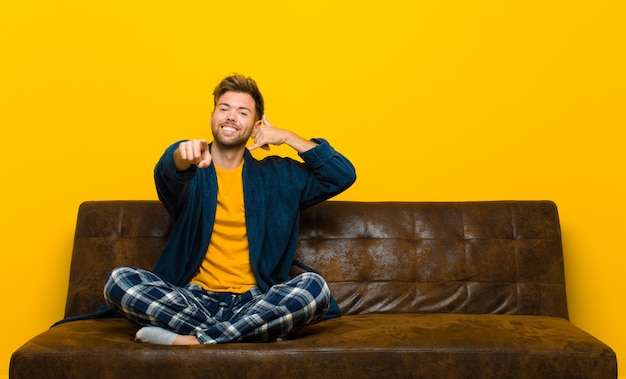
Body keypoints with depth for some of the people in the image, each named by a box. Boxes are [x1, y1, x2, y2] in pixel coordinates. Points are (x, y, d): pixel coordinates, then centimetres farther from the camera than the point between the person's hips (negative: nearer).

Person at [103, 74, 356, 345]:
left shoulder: (276, 176, 14)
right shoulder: (191, 171, 8)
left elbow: (343, 175, 10)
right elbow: (168, 174, -17)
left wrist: (288, 138, 5)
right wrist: (183, 158, -42)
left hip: (254, 300, 1)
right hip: (194, 298, 0)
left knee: (314, 287, -28)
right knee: (119, 281, -25)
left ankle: (191, 341, -26)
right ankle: (254, 333, -26)